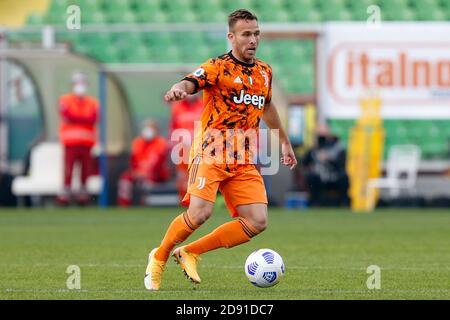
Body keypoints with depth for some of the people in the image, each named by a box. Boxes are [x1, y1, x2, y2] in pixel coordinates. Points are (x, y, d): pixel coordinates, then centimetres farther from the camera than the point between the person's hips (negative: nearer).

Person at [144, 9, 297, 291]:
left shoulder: (264, 72, 14)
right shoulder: (218, 67, -6)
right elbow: (190, 83, -25)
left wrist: (285, 141, 39)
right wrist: (179, 89, -49)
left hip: (244, 161, 6)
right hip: (211, 153, -6)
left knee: (258, 221, -9)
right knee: (200, 213, -24)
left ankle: (191, 253, 5)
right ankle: (158, 258, 4)